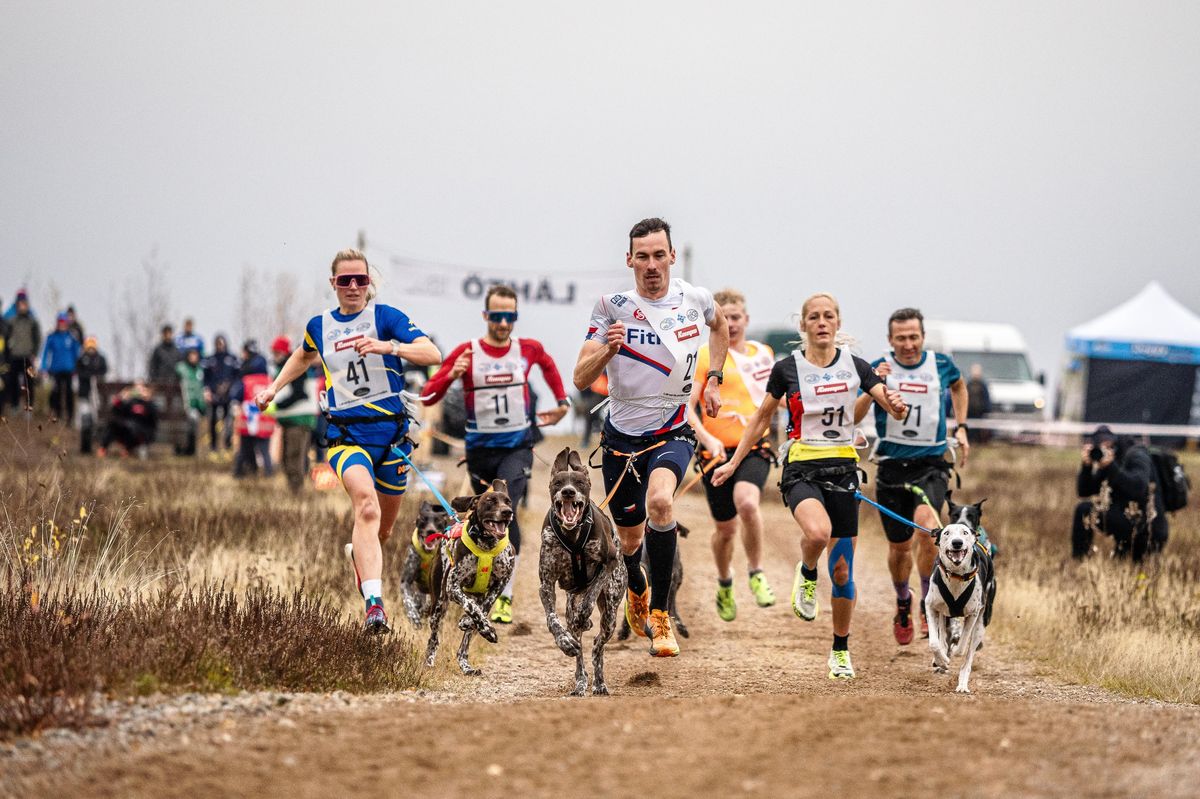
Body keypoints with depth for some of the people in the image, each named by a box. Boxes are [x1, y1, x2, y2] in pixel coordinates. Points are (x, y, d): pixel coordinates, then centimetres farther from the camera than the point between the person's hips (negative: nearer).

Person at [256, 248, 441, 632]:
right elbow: (304, 356, 34)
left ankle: (360, 553, 53)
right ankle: (374, 604, -40)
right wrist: (274, 387, 25)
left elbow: (433, 355, -15)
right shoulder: (319, 326, 9)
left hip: (391, 428, 0)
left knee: (382, 528, 14)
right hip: (346, 432, 0)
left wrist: (389, 346, -30)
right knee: (366, 504, -28)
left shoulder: (385, 316, -2)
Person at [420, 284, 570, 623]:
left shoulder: (528, 349, 0)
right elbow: (427, 397, -8)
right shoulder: (466, 352, -5)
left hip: (518, 446, -1)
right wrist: (452, 374, -24)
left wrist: (562, 402, 25)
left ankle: (505, 595, -22)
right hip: (480, 448, 1)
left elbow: (548, 365, 26)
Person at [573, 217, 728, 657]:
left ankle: (659, 614, -21)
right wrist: (607, 349, -31)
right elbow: (580, 378, -13)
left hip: (673, 434, -1)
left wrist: (713, 380, 14)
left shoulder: (695, 298, -5)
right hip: (622, 436, 1)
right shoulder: (612, 306, -10)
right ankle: (637, 588, 53)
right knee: (631, 539, 15)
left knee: (660, 501, -32)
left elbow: (719, 325, 22)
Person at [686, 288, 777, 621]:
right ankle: (724, 586, 39)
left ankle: (757, 574, -10)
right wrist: (706, 439, -24)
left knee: (747, 503, -30)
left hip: (755, 448, 1)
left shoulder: (764, 353, 11)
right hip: (718, 452, -1)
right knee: (726, 528, 9)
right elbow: (685, 406, -10)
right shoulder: (705, 356, -3)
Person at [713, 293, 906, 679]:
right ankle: (807, 575, 1)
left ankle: (841, 650, 24)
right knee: (818, 532, -35)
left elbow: (895, 410, 0)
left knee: (842, 570, 4)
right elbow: (762, 418, 11)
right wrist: (733, 462, 10)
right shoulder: (787, 368, 0)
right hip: (802, 470, -2)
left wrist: (896, 404, -24)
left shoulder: (855, 366, 4)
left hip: (843, 470, 2)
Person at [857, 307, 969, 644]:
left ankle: (929, 603, -12)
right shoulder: (879, 369, -4)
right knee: (899, 546, 10)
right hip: (892, 465, 1)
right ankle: (902, 603, 39)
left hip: (931, 464, -1)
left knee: (927, 526, -28)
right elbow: (851, 417, -12)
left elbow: (958, 386, 25)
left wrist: (960, 427, 17)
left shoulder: (942, 365, 0)